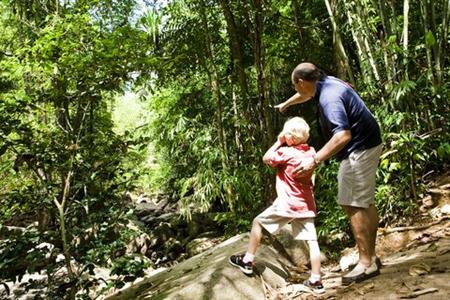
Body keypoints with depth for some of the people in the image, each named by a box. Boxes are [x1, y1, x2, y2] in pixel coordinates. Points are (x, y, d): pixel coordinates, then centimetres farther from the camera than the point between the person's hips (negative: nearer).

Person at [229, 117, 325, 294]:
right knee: (312, 241, 5)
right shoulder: (311, 152, 4)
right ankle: (316, 281, 8)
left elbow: (266, 158, -2)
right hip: (306, 205, 6)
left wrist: (278, 142, 3)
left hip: (287, 204, -6)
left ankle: (248, 261, 19)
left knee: (258, 222, 11)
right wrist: (284, 143, 12)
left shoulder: (286, 152, -15)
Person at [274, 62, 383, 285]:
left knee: (353, 205, -8)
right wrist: (286, 104, 48)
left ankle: (366, 264, -1)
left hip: (359, 149, -10)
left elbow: (343, 135, -34)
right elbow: (305, 95, 31)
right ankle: (371, 257, 23)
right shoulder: (324, 83, 7)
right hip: (367, 145, 10)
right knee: (365, 203, 13)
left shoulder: (329, 97, -23)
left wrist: (314, 160, -33)